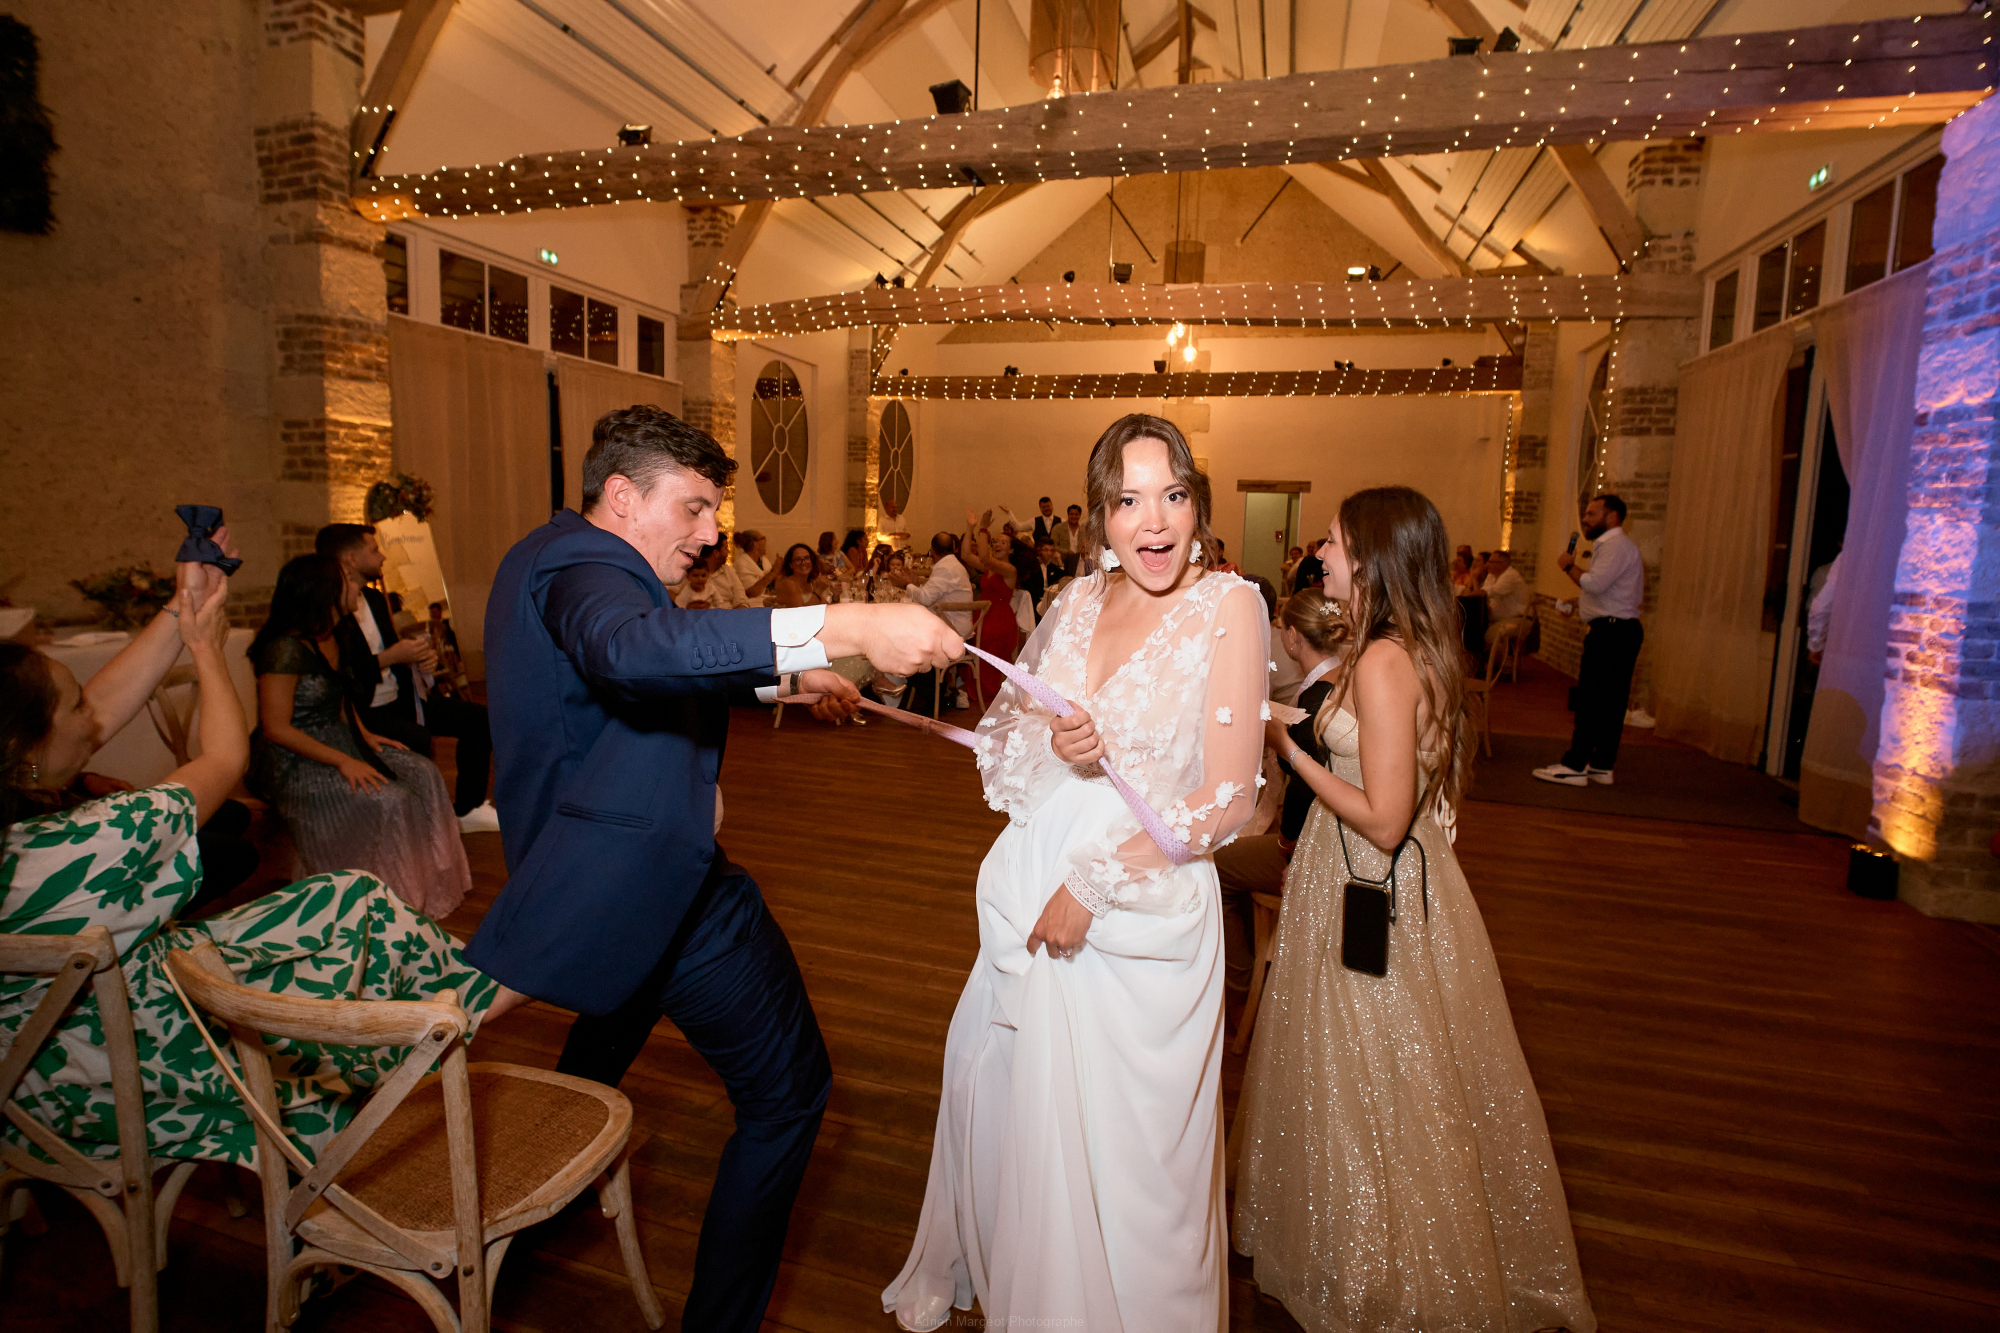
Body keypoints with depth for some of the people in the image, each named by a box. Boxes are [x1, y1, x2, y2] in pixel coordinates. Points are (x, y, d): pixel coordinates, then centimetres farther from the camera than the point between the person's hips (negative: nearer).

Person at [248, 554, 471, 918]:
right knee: (386, 800, -26)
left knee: (423, 774, -8)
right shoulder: (286, 649, -21)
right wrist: (343, 761, -24)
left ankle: (429, 882, -3)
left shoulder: (333, 639, 8)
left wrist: (365, 735, 6)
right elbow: (276, 729, -23)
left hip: (338, 741, 9)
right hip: (294, 762, -9)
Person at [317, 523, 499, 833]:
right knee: (417, 739, -36)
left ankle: (468, 809, 8)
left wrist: (420, 657, 4)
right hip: (361, 712, -9)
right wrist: (387, 658, -20)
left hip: (398, 701, 9)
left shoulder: (374, 598, 14)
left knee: (479, 717, 0)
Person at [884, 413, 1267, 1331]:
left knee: (1115, 1140, 10)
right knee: (993, 1088, 22)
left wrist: (1092, 886, -14)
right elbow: (1002, 730, 8)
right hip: (1030, 890, 5)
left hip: (1142, 907, -5)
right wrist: (1056, 742, -14)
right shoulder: (1078, 601, 3)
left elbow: (1227, 800, -15)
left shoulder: (1228, 607, -12)